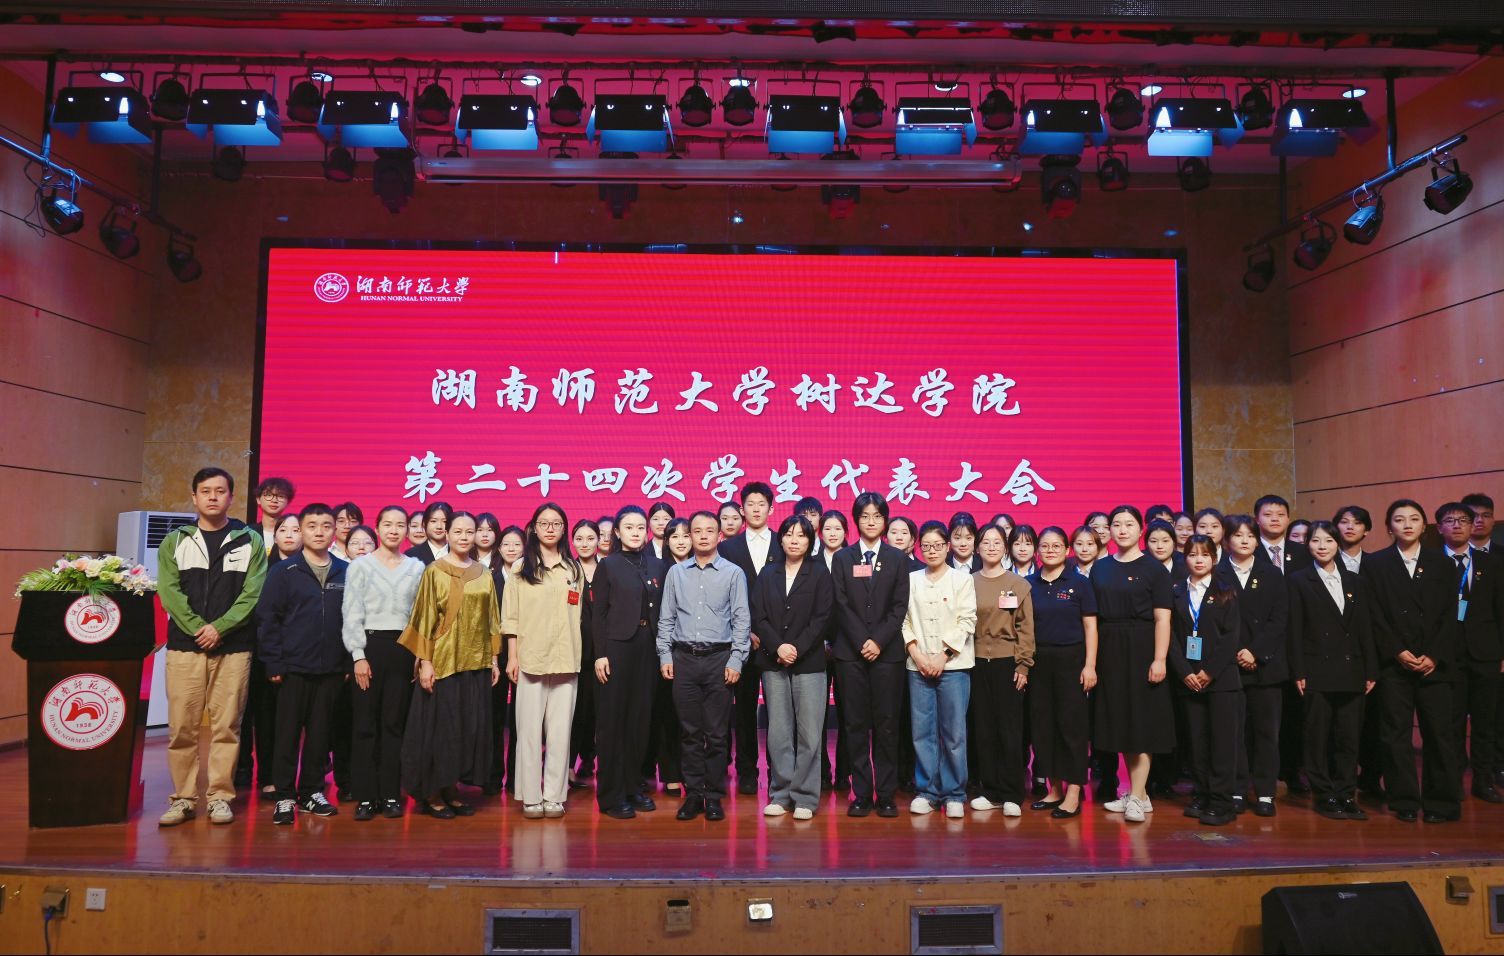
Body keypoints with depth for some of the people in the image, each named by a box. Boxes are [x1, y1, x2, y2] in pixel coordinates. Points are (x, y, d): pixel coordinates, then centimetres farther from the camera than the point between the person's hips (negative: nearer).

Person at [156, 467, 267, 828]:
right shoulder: (175, 541, 9)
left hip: (233, 647, -1)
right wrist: (197, 628, -13)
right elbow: (169, 591, -2)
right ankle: (183, 797, 13)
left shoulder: (250, 542, 5)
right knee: (182, 726, 2)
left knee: (226, 725, 2)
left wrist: (219, 628, -13)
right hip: (185, 645, 1)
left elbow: (252, 594, -3)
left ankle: (220, 796, 10)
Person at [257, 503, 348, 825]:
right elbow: (267, 618, -3)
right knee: (288, 734, 4)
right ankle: (285, 796, 14)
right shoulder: (284, 572, -1)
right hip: (293, 668, -2)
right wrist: (274, 663, -8)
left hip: (331, 669, 2)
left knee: (320, 733, 9)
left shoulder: (346, 573, 6)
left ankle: (312, 791, 22)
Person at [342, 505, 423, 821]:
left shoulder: (417, 568, 9)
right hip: (370, 645, -2)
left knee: (394, 723, 4)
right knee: (365, 723, 0)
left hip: (403, 648, 2)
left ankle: (390, 795, 11)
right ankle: (365, 797, 7)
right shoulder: (360, 566, 3)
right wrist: (358, 656, -9)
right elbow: (352, 614, -2)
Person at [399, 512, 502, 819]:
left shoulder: (484, 574, 9)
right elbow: (425, 618, -6)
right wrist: (425, 661, -11)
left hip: (476, 663, 4)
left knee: (469, 727, 6)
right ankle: (430, 793, 13)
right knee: (439, 725, 0)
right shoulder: (434, 572, -3)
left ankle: (451, 788, 18)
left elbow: (491, 618, 12)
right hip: (442, 661, -4)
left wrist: (494, 659, 9)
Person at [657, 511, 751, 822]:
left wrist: (736, 660, -6)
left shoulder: (734, 573, 2)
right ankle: (693, 794, 15)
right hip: (683, 659, 2)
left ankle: (714, 796, 12)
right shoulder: (676, 573, 9)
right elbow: (666, 618, 11)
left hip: (719, 659, -2)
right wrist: (665, 656, 3)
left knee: (716, 734, 2)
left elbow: (742, 620, 1)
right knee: (690, 732, 6)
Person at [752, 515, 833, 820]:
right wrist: (778, 647, -10)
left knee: (809, 734, -1)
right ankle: (780, 794, 14)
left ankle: (805, 797, 8)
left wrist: (797, 649, -12)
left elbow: (821, 618, -4)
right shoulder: (767, 574, 10)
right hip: (773, 663, 2)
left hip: (809, 663, -2)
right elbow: (758, 617, 4)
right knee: (778, 734, 4)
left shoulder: (819, 573, 4)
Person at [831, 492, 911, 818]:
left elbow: (899, 607, 2)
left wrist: (879, 641, -9)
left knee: (886, 724, 1)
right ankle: (861, 794, 7)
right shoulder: (843, 559, 9)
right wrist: (862, 642, -9)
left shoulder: (898, 559, 9)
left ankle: (886, 794, 8)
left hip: (887, 652, 0)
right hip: (850, 652, 0)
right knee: (855, 724, 1)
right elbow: (841, 606, 1)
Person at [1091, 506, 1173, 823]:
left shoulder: (1153, 568, -2)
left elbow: (1162, 618, -8)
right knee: (1119, 721, 8)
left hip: (1141, 648, -5)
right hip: (1109, 650, 5)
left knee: (1141, 720, -3)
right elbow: (1093, 616, 9)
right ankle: (1137, 792, 18)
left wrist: (1159, 659, -16)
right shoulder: (1100, 568, 10)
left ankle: (1136, 797, -1)